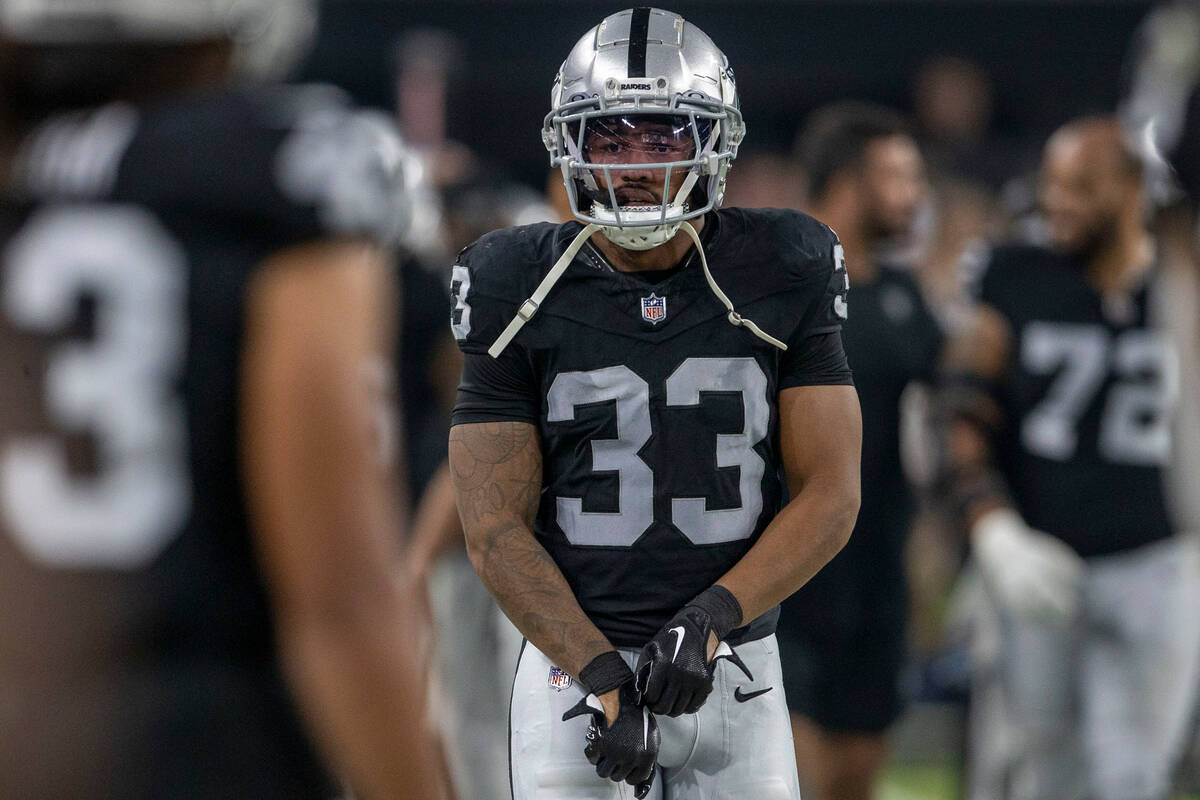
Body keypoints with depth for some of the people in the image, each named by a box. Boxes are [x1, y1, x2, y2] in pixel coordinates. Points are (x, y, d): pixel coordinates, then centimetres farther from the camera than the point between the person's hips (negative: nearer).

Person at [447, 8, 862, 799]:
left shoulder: (785, 282, 0)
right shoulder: (521, 295, -3)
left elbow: (830, 496, -3)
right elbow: (496, 527, -5)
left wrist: (711, 617, -18)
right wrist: (602, 674, -18)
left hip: (733, 670, 1)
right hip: (574, 660, -1)